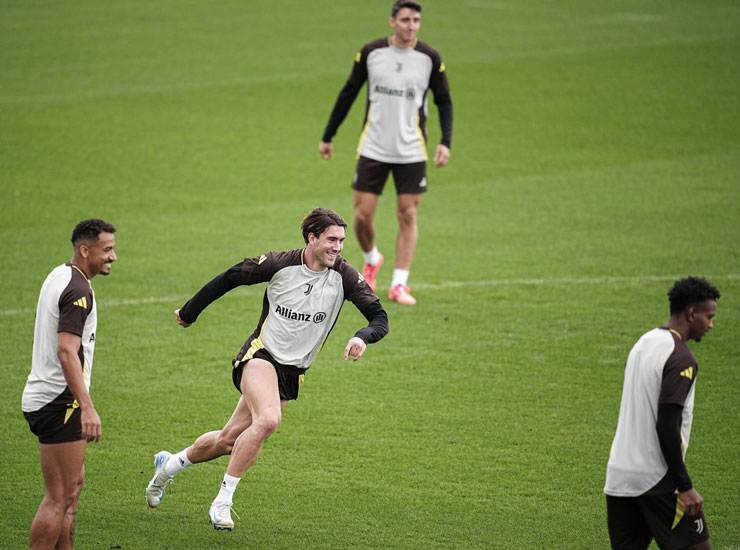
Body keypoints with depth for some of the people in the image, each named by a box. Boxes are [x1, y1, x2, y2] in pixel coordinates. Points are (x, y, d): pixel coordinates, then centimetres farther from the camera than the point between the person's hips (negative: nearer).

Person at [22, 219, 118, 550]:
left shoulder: (59, 276, 14)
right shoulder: (78, 290, -17)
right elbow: (66, 351, -26)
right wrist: (87, 408, -31)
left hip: (42, 397, 10)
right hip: (59, 403, -10)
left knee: (73, 485, 18)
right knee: (59, 498, -8)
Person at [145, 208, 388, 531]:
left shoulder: (343, 276, -8)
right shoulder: (281, 264, -13)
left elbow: (380, 317, -9)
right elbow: (232, 277, 1)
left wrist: (362, 337, -32)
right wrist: (189, 312, 10)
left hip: (293, 371, 4)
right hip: (261, 356, -4)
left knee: (229, 440, 8)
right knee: (268, 419, -32)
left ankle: (169, 465, 36)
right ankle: (223, 501, -21)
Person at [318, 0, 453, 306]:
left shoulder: (430, 58, -3)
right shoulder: (371, 53, -3)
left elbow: (444, 102, 6)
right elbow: (348, 94, 7)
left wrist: (445, 142, -7)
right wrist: (328, 137, 9)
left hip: (411, 151, 0)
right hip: (373, 149, 0)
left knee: (408, 215, -1)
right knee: (362, 214, -1)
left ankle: (399, 285, 6)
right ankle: (371, 260, 29)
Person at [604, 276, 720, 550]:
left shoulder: (644, 343, 13)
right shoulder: (681, 358, -14)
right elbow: (667, 426, -20)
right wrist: (684, 486, -17)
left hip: (618, 476, 8)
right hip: (657, 478, -8)